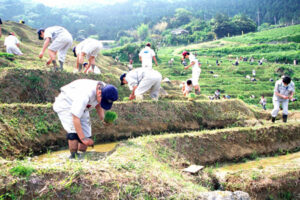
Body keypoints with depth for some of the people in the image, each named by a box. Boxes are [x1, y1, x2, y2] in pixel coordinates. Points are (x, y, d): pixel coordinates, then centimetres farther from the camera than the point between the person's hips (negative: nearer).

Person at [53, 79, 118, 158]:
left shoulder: (105, 89, -20)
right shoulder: (85, 94, -43)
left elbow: (98, 104, 3)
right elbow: (75, 118, -39)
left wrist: (102, 118, -14)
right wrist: (83, 138, -36)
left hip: (82, 108, 7)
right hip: (65, 105, -7)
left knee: (86, 134, 0)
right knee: (74, 132, -24)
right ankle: (73, 156, -11)